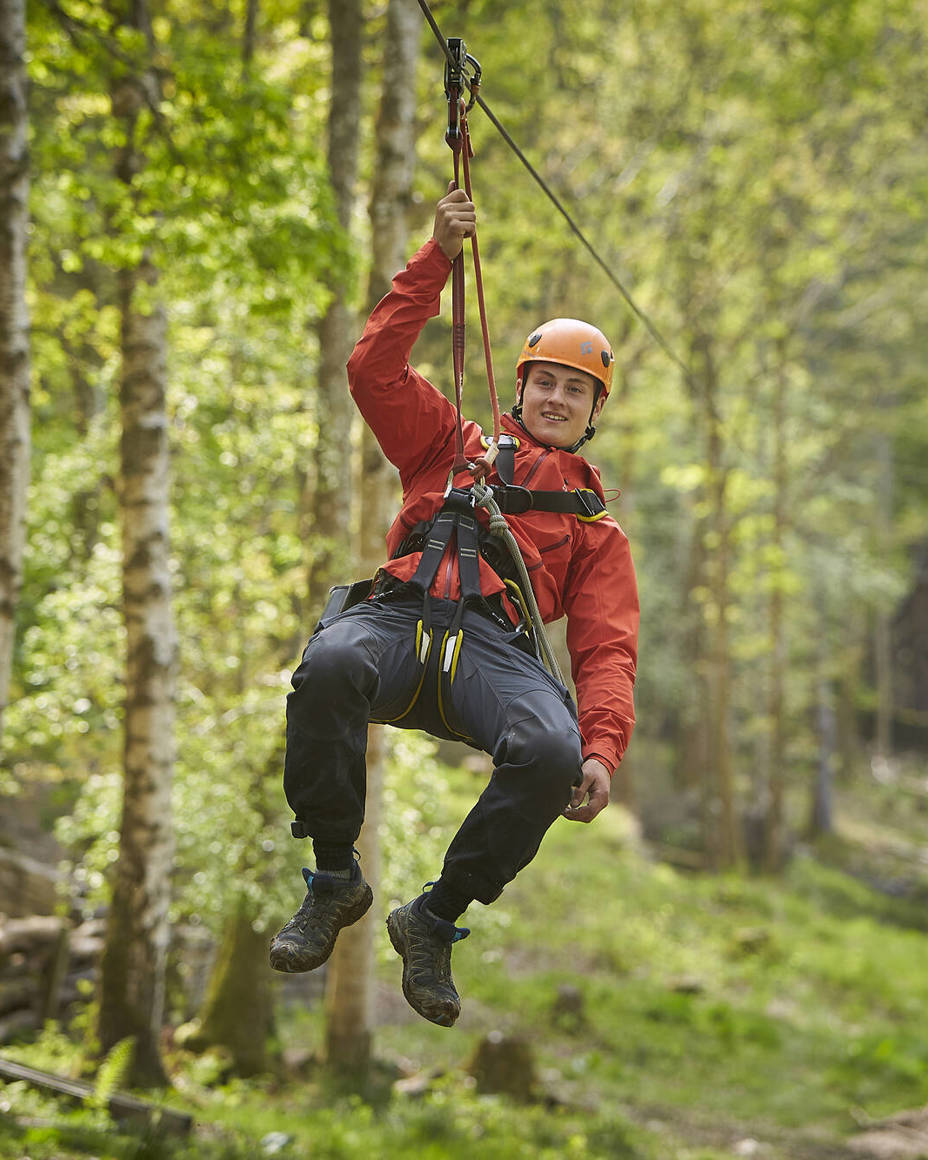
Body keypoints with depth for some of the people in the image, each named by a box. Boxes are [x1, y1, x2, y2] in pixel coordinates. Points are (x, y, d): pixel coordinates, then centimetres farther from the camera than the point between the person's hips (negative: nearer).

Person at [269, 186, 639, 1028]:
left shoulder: (597, 528, 28)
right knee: (329, 665, -39)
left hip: (495, 649, 0)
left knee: (553, 752, -35)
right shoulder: (455, 446, 31)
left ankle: (436, 919, -13)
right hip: (400, 617, 0)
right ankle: (335, 879, -20)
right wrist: (440, 257, 10)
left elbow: (607, 648, 14)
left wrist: (602, 749, -6)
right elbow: (376, 368, 17)